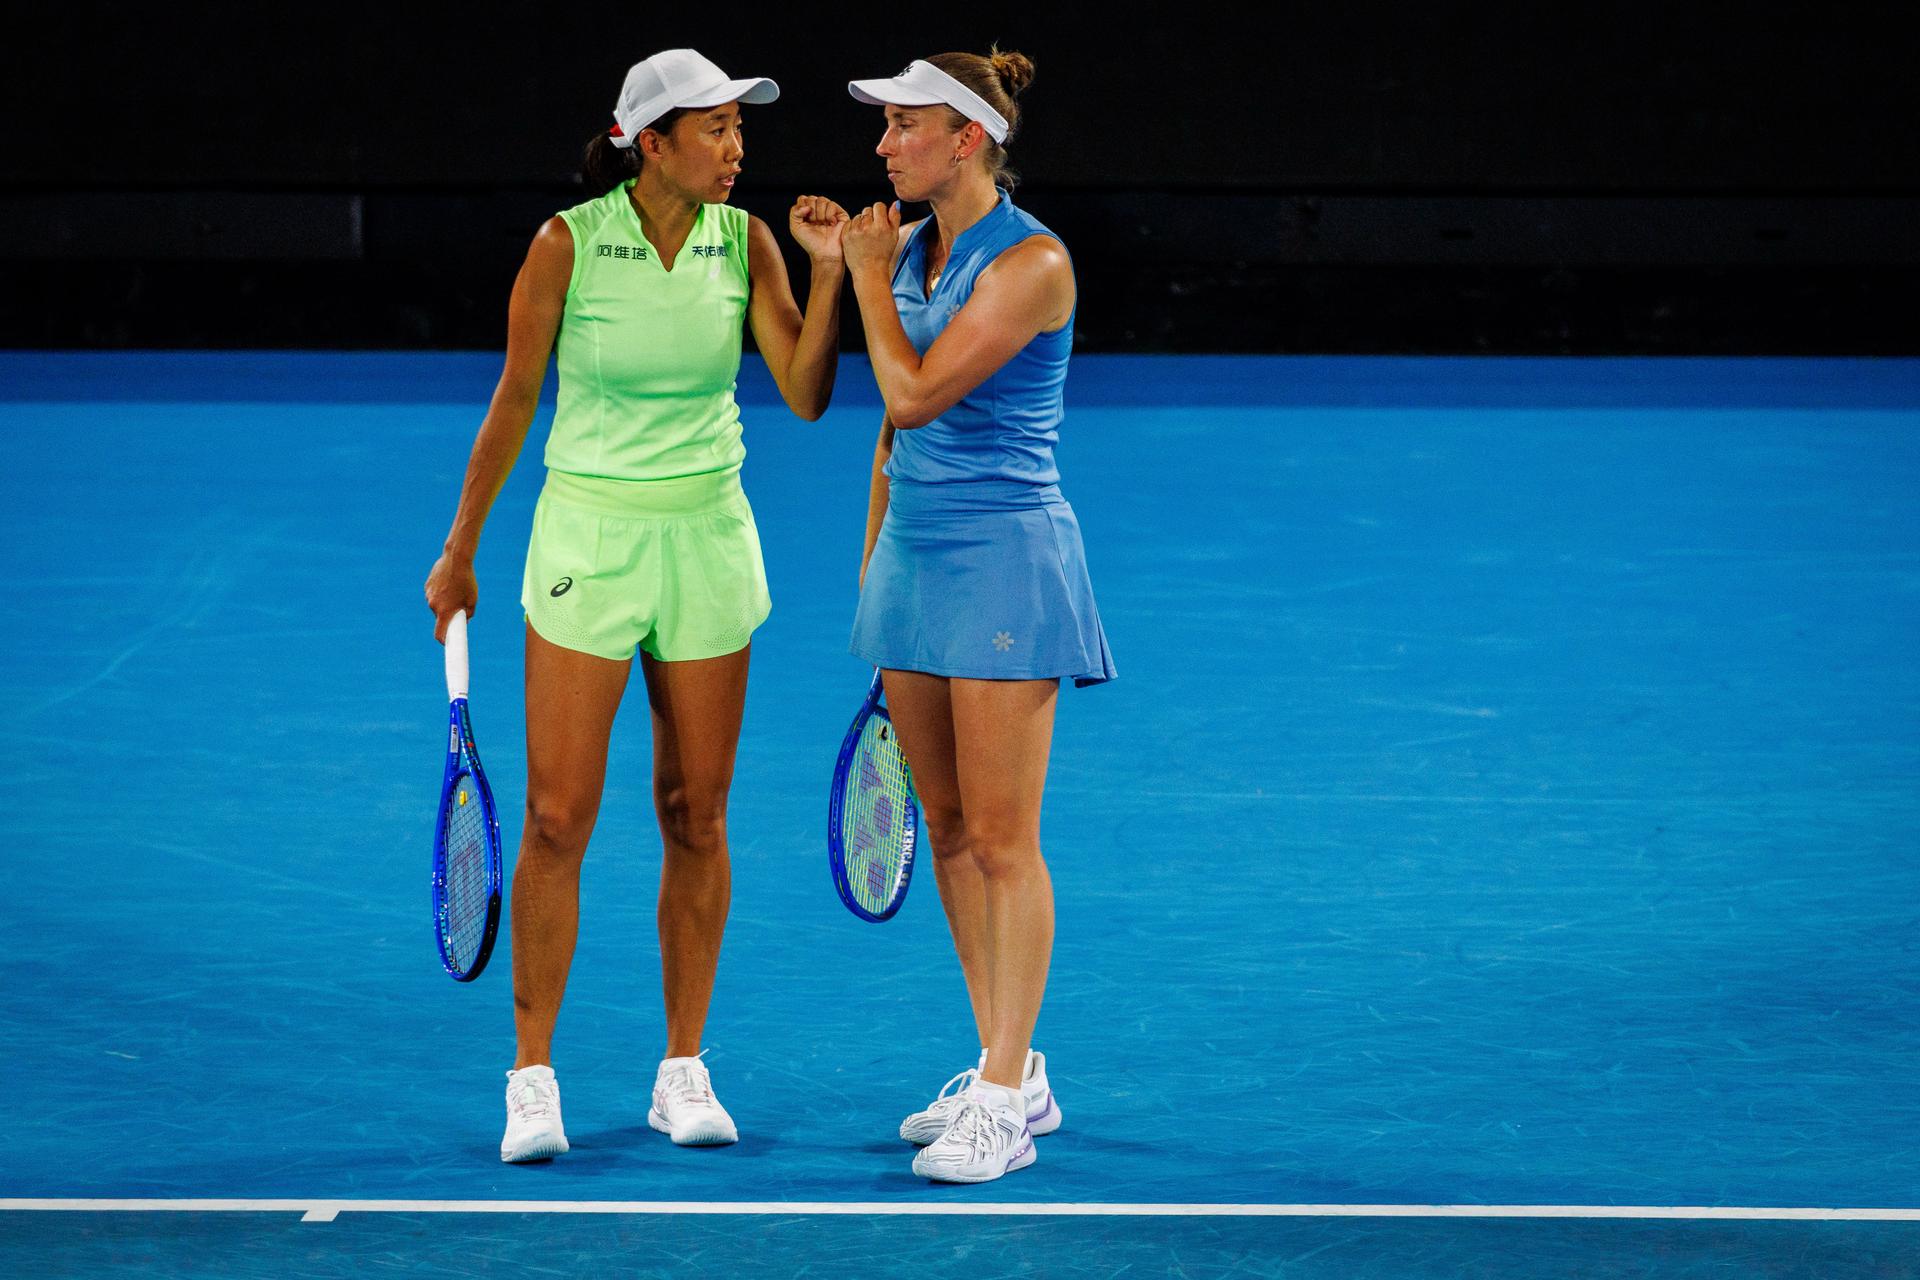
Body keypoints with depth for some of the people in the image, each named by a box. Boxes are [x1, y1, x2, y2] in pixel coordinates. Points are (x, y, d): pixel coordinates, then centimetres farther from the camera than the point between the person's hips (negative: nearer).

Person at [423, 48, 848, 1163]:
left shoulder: (746, 241, 0)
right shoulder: (569, 244, -9)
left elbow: (806, 395, -4)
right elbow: (515, 403, 0)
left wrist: (829, 273, -16)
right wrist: (461, 552, 5)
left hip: (710, 541, 3)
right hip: (588, 537, -3)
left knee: (697, 816, 6)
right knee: (558, 819, -5)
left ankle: (684, 1071, 15)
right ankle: (534, 1079, 3)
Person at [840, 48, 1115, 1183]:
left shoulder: (1031, 261, -15)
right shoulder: (909, 248, 10)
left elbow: (916, 395, -20)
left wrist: (868, 279, -8)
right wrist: (875, 555, 18)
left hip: (1004, 558, -8)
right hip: (914, 557, 8)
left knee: (1002, 839, -6)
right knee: (949, 829, 10)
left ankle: (1006, 1106, -4)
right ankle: (1007, 1071, 17)